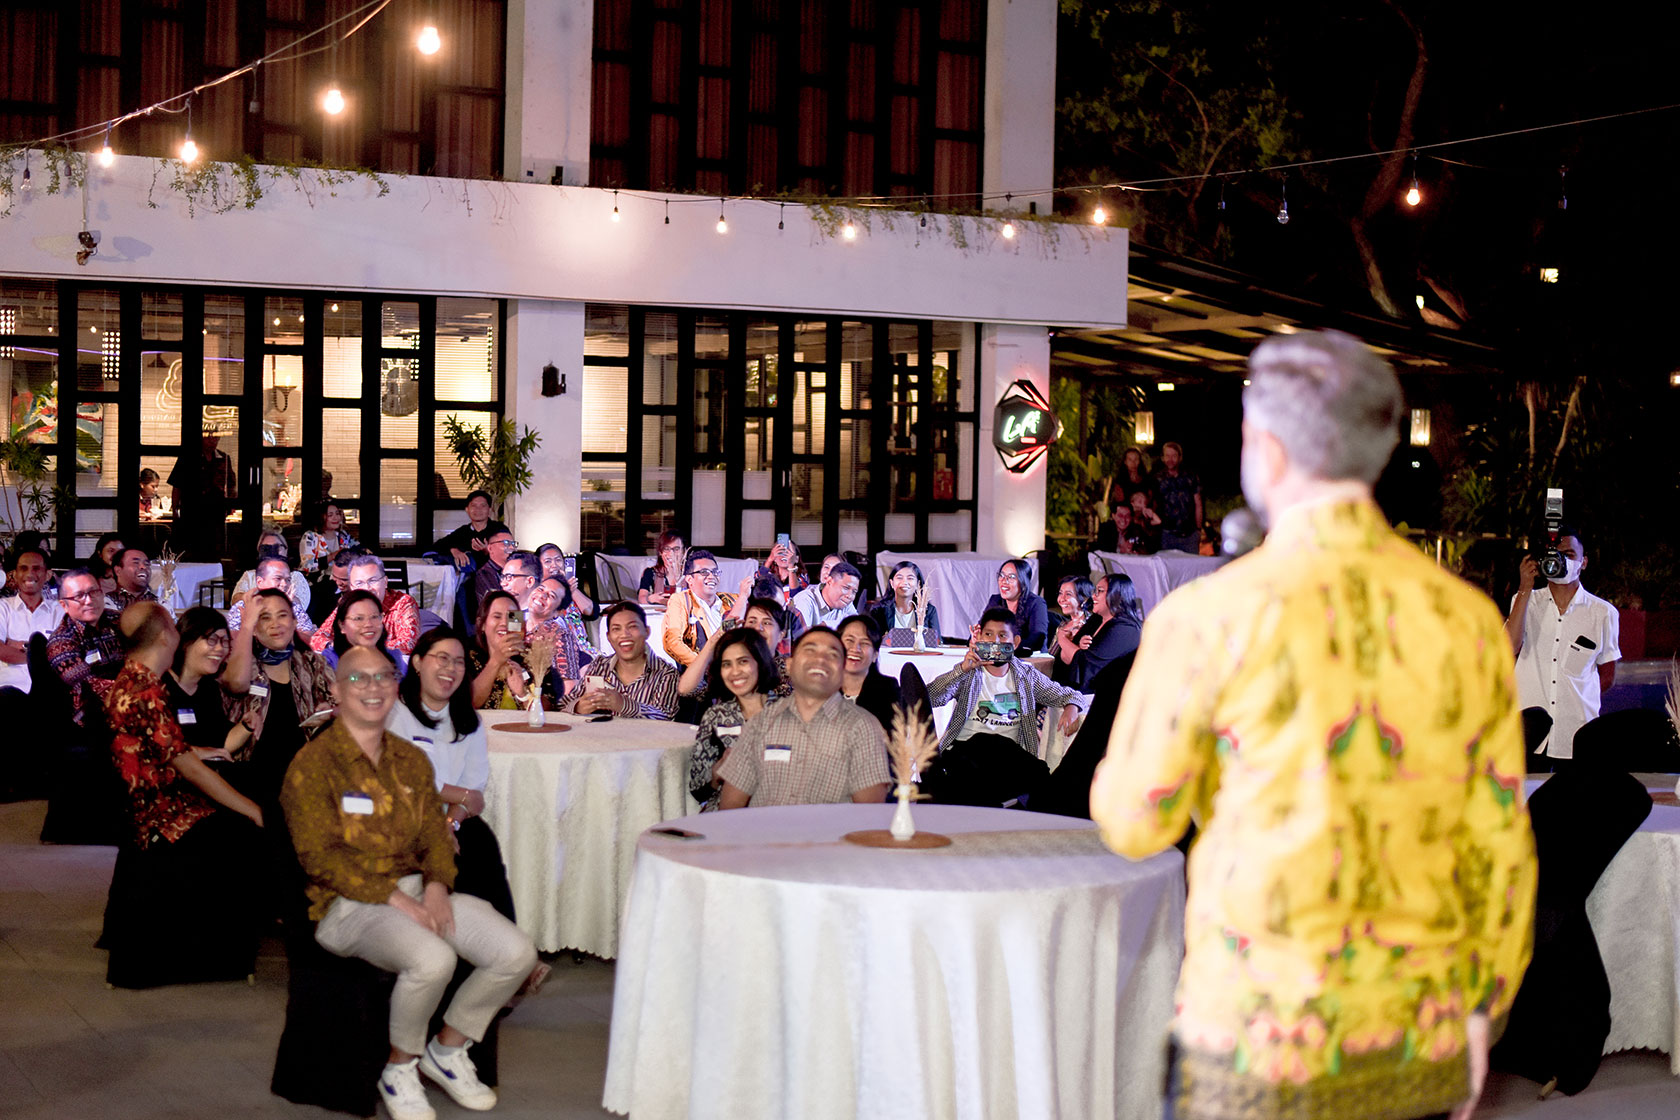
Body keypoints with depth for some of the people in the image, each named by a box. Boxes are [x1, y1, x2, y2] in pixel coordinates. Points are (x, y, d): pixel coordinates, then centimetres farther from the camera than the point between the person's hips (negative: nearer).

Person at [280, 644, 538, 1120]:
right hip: (349, 904, -7)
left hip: (419, 891, 7)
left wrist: (437, 886, -8)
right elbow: (319, 856, -13)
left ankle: (447, 1049, 11)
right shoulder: (313, 764, -5)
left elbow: (435, 833, 14)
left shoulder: (411, 759, 16)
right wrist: (394, 898, -19)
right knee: (433, 959, -36)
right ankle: (400, 1069, -7)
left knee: (518, 953, -12)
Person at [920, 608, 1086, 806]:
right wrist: (963, 669, -14)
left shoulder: (1026, 675, 19)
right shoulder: (968, 673, 13)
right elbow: (930, 698, -3)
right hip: (965, 744, -2)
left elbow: (1068, 695, 25)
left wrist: (1071, 707, 0)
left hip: (1008, 747, 2)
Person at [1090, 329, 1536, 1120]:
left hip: (1267, 1034, -4)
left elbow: (1132, 823, -3)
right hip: (1412, 1038, 4)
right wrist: (1479, 1023, 15)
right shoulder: (1466, 618, -1)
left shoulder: (1208, 618, -14)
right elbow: (1495, 846, 3)